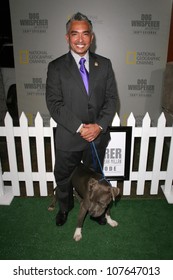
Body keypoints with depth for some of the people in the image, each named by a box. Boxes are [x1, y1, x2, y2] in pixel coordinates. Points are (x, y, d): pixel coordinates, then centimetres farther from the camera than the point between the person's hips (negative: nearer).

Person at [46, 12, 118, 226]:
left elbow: (111, 98, -2)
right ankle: (64, 207, 48)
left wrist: (99, 126, -16)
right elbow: (54, 104, -14)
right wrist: (79, 127, -21)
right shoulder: (56, 67, -7)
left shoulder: (104, 64, 0)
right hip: (68, 137, -1)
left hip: (98, 136, 2)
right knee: (63, 177, 18)